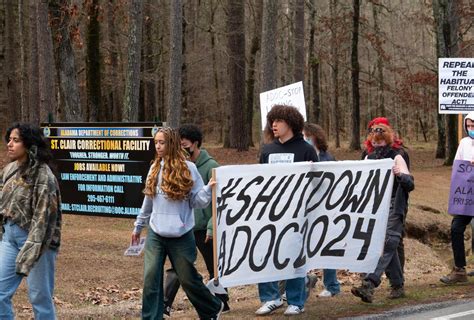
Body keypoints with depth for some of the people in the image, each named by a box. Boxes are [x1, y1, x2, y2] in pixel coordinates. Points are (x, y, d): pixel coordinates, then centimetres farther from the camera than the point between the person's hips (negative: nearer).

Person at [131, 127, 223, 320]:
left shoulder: (188, 168, -6)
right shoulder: (155, 168, 7)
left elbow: (198, 201, -7)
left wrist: (209, 189, -25)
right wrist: (138, 226, 24)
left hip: (180, 235, -4)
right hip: (155, 234, 4)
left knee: (188, 279, 5)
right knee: (151, 279, -4)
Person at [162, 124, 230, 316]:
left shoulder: (210, 166, -11)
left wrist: (212, 227, -17)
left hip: (203, 228, -4)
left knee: (214, 268, 10)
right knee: (176, 267, -3)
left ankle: (222, 303, 24)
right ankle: (165, 305, -2)